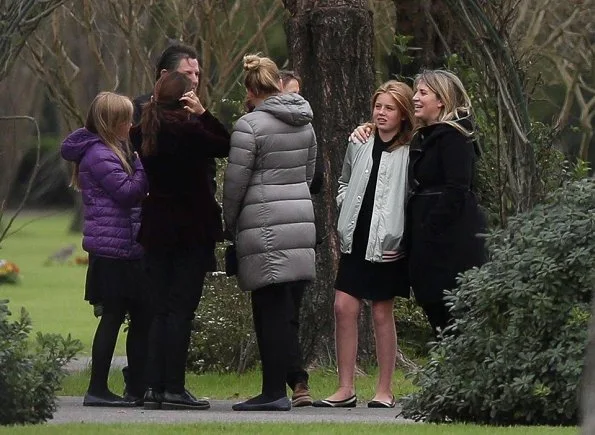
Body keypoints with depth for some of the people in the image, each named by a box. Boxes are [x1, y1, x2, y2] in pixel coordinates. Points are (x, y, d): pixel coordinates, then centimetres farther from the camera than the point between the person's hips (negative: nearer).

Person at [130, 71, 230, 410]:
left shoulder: (144, 132, 5)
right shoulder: (187, 130, -14)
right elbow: (226, 146, -7)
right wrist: (203, 113, -5)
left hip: (157, 229, 6)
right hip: (193, 229, -6)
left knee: (162, 309, 10)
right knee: (181, 309, -5)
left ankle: (155, 387, 7)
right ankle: (174, 389, -6)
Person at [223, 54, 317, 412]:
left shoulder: (250, 125, -9)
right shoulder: (304, 124, 12)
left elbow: (236, 181, -6)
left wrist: (230, 224, 7)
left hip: (265, 226, -7)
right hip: (301, 218, 7)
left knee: (271, 311, -7)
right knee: (285, 311, 7)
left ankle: (274, 392, -8)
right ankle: (278, 389, 8)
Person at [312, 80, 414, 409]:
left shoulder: (410, 153, -9)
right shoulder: (360, 144, 9)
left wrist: (399, 235, -14)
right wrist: (347, 206, 9)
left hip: (386, 244, -5)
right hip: (356, 239, 5)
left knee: (382, 313, 2)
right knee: (344, 307, -1)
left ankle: (385, 390, 12)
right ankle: (346, 388, 4)